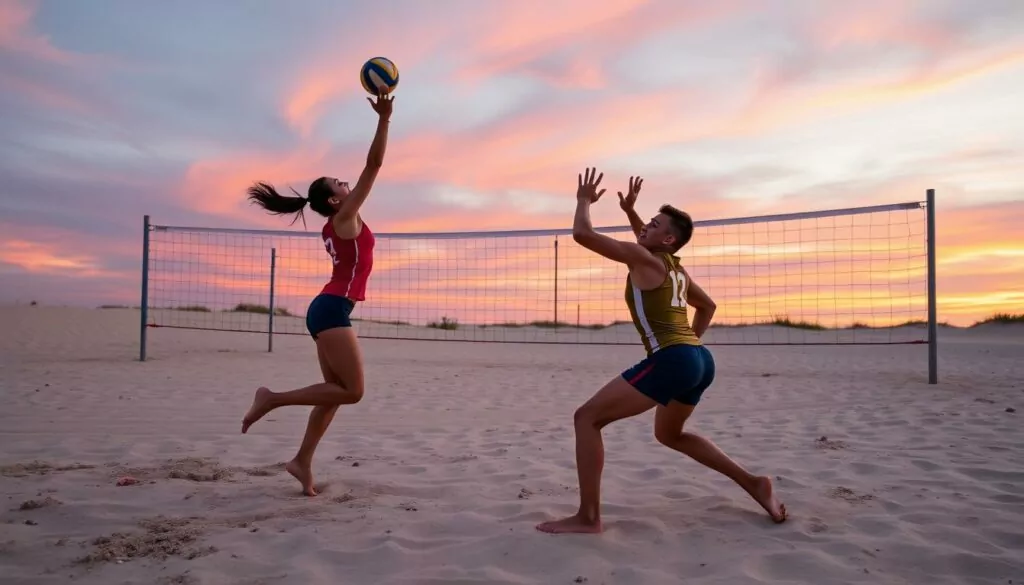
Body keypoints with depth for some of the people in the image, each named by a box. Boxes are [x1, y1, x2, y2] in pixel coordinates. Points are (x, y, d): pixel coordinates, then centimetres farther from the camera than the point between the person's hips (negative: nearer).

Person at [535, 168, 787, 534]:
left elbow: (582, 233, -4)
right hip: (699, 360, 10)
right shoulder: (676, 269, 21)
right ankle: (753, 483, 29)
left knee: (587, 418, -7)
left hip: (671, 362, -10)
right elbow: (708, 305, 41)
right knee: (669, 434, 31)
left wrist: (584, 200, 12)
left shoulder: (642, 257, -3)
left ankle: (588, 517, -9)